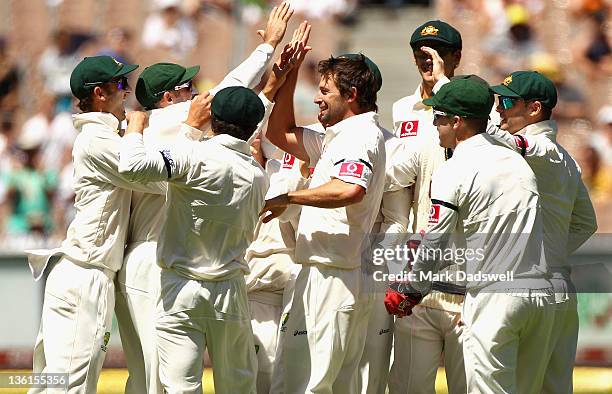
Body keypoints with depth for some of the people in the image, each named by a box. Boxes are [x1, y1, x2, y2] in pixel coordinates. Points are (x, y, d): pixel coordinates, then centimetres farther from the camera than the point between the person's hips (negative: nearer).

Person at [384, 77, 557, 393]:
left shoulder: (454, 171, -6)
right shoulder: (517, 161, 16)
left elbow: (435, 244, -5)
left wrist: (408, 290, 11)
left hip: (494, 297, -7)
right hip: (541, 294, 7)